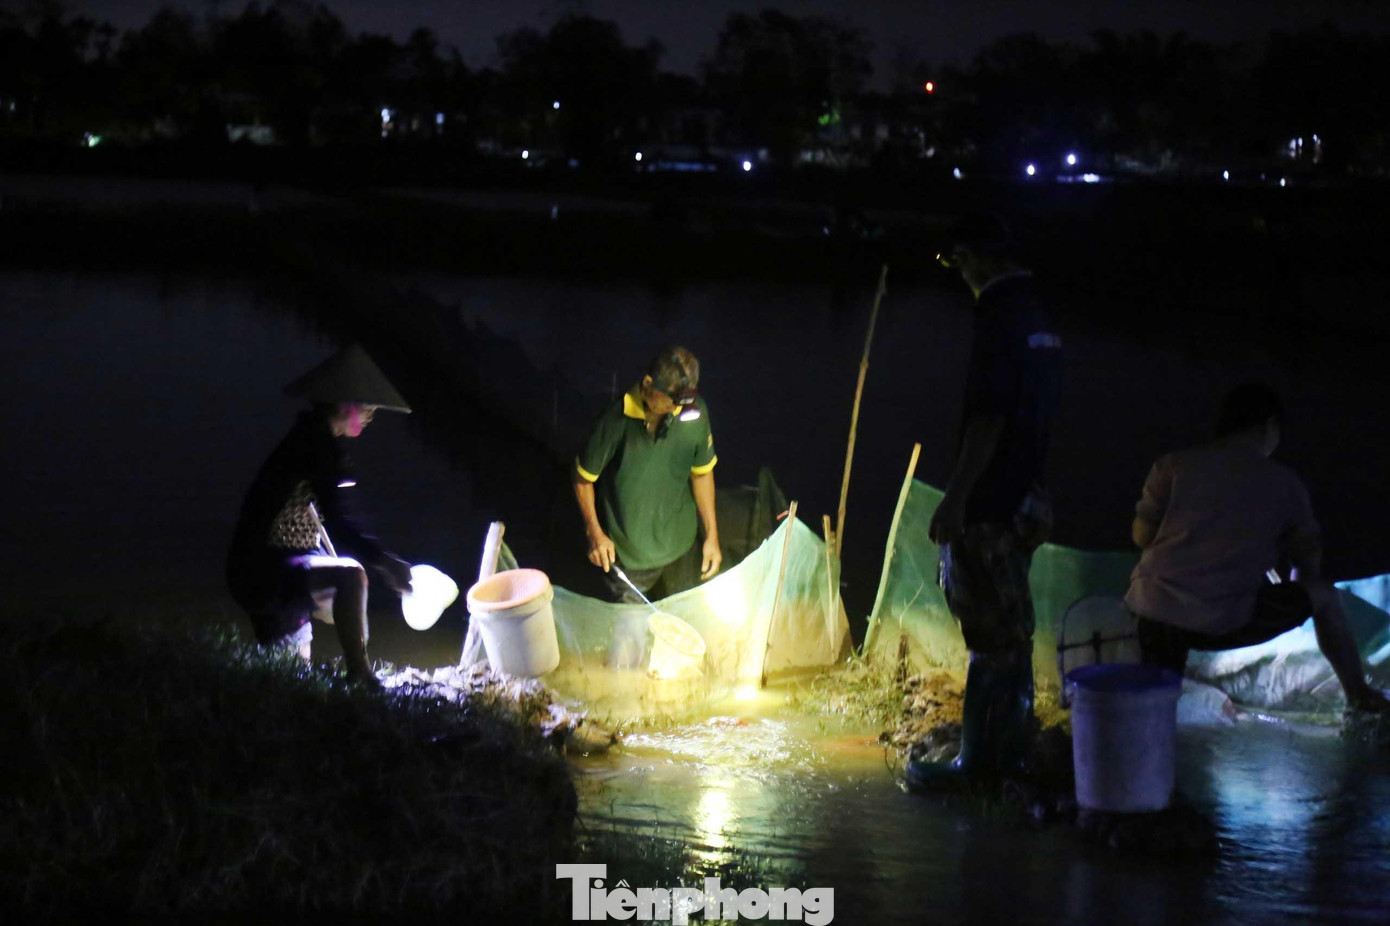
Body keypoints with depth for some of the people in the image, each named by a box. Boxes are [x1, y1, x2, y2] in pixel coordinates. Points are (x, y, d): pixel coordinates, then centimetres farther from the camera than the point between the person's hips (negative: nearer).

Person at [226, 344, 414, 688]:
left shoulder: (306, 438, 14)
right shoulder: (319, 445, -16)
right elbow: (340, 525, -26)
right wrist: (387, 563, -32)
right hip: (267, 571, -11)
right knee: (350, 575, -31)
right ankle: (359, 675, -30)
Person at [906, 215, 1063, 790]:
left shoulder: (999, 317, -16)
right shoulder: (1039, 315, 13)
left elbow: (988, 418, -22)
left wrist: (954, 501, -20)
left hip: (989, 503, -9)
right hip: (1025, 496, 9)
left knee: (991, 634, -6)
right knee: (1011, 629, 14)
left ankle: (976, 760, -2)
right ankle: (1010, 749, 21)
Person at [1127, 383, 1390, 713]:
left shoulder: (1174, 464, 7)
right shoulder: (1284, 483, 5)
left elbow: (1142, 535, 6)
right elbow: (1309, 558, 15)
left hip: (1154, 610, 2)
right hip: (1220, 622, -2)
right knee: (1322, 595, 20)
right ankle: (1359, 694, 30)